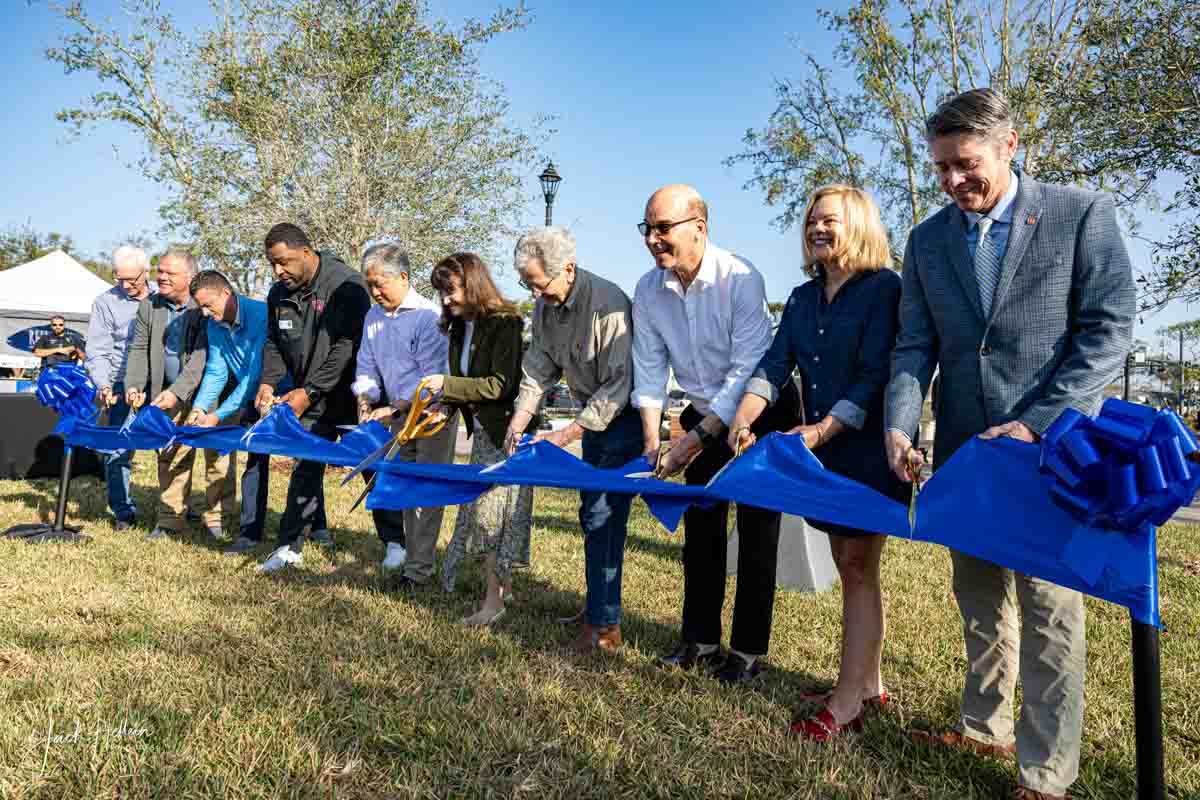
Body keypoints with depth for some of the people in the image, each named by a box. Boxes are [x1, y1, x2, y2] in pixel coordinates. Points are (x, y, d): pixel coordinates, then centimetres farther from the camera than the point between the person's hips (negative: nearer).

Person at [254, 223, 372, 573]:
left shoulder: (347, 285, -19)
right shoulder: (279, 294, 3)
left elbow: (348, 346, -23)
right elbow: (274, 343, 11)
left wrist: (309, 391, -24)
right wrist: (268, 382, -8)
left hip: (350, 396, -5)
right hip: (309, 399, 6)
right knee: (305, 470, 7)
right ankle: (291, 546, 19)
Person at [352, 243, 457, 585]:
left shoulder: (428, 316, -16)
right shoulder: (374, 316, 7)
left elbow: (432, 377, -19)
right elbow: (367, 366, 11)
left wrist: (394, 409, -22)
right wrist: (365, 402, -8)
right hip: (399, 415, 7)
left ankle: (418, 568, 2)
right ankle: (394, 543, 24)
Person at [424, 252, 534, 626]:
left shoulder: (505, 324, -16)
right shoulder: (460, 329, 10)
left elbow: (500, 385, -21)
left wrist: (447, 384, -20)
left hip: (506, 430, -8)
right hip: (482, 430, 8)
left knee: (493, 508, -6)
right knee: (483, 507, 12)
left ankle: (494, 601, 2)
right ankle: (504, 585, 26)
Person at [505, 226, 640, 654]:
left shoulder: (608, 305, -27)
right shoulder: (544, 306, 0)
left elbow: (618, 386, -27)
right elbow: (538, 370, 8)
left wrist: (565, 435, -27)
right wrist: (518, 422, -5)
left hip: (624, 416, -8)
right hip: (593, 414, 8)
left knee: (602, 515, -12)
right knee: (593, 511, 14)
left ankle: (603, 625, -3)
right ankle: (601, 606, 28)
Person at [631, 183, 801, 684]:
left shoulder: (741, 280, -26)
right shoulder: (649, 290, -9)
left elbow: (747, 371, -29)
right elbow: (650, 371, -4)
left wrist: (695, 439, -30)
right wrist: (651, 442, -12)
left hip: (761, 411, -5)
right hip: (704, 415, 5)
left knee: (756, 529, -1)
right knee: (701, 528, 10)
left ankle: (749, 650, 11)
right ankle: (700, 640, 22)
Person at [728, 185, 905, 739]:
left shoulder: (884, 289, -10)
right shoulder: (804, 297, 11)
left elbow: (875, 376, -17)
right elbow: (774, 366, 2)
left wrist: (821, 431, -26)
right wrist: (742, 421, -14)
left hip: (867, 450, -7)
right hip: (823, 454, 7)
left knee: (858, 570, -2)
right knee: (850, 568, 14)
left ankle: (847, 702, 7)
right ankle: (869, 685, 27)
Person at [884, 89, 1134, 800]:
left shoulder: (1083, 214, -4)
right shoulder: (928, 240, 8)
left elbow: (1109, 332, -9)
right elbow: (915, 345, 6)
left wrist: (1035, 425, -17)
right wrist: (900, 425, -11)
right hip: (963, 449, 5)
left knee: (1048, 608, 1)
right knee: (980, 597, 16)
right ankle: (985, 728, 32)